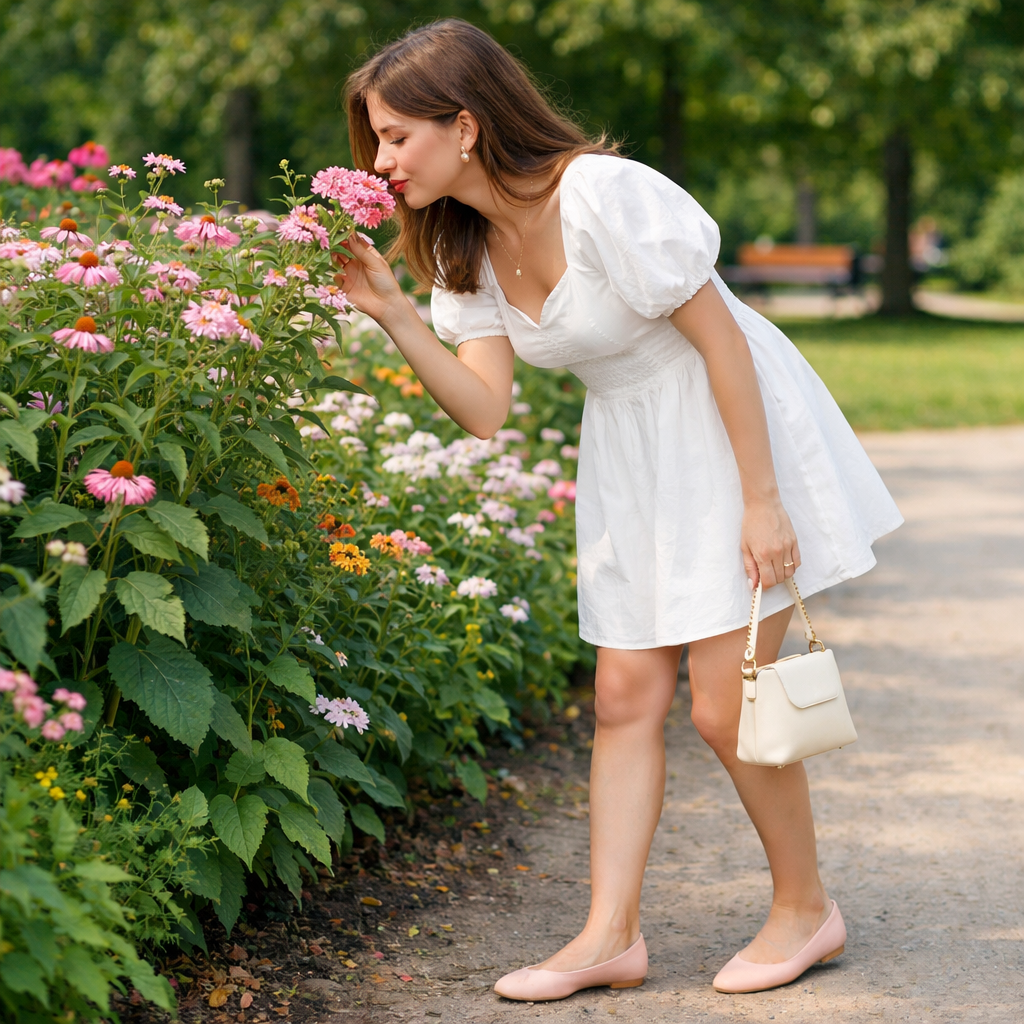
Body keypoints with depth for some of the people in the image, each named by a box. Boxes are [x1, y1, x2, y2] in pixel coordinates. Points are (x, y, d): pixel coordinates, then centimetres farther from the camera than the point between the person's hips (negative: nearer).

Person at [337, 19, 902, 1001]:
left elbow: (722, 340, -21)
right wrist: (390, 310, -16)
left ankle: (805, 906, 16)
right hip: (629, 456, 7)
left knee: (724, 704, -5)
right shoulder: (465, 246, 0)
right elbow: (485, 408, -6)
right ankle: (611, 936, 10)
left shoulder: (603, 194, -25)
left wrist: (763, 499, -20)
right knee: (626, 696, 4)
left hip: (734, 429, -7)